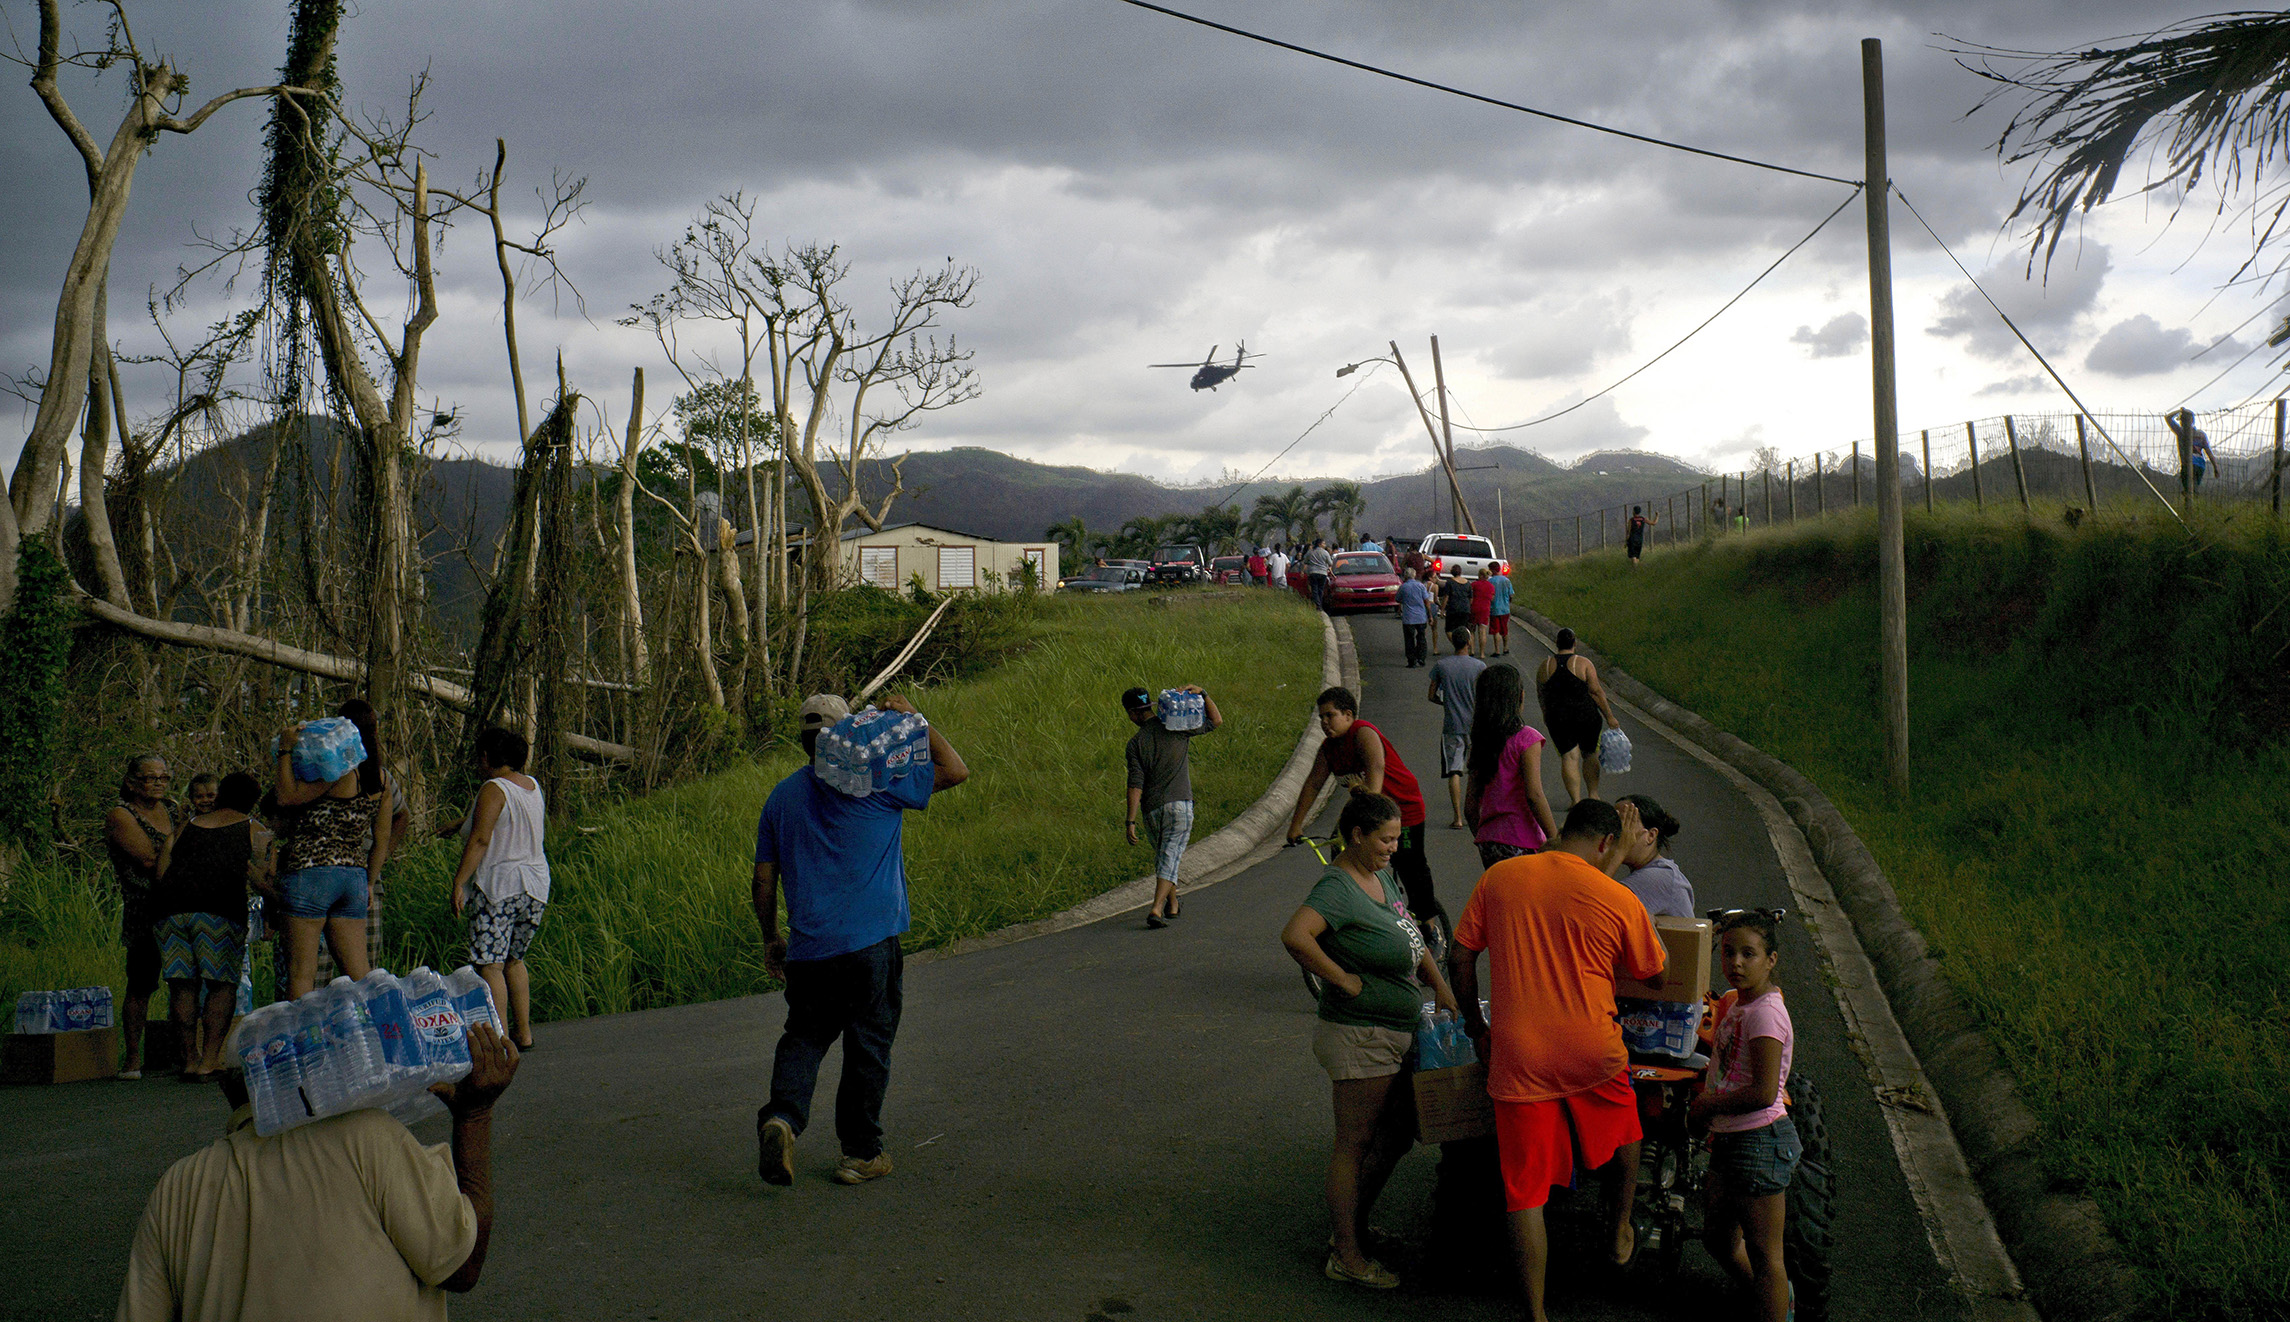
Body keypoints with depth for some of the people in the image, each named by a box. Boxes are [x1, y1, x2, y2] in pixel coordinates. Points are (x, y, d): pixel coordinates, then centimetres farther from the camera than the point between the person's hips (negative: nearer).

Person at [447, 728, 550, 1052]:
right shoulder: (532, 786, 12)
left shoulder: (493, 790, -11)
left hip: (498, 886, -8)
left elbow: (480, 840, -18)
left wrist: (458, 882, -17)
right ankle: (523, 1032, 19)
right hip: (536, 886, 8)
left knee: (490, 965, -5)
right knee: (513, 959, 20)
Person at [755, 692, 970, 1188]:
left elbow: (763, 880, 12)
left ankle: (782, 1115, -10)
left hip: (807, 948, 4)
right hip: (870, 943, -4)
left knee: (804, 1036, 15)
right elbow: (956, 771, 1)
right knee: (868, 1045, 7)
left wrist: (771, 938, 24)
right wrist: (915, 720, 7)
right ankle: (860, 1152, 14)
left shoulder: (781, 796, 10)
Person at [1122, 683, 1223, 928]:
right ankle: (1156, 909, -20)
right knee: (1169, 858, -4)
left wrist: (1131, 821, -10)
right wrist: (1202, 694, -1)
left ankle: (1172, 904, 34)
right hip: (1179, 804, -1)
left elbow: (1136, 785, -9)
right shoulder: (1178, 726, -1)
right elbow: (1216, 721, 9)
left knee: (1162, 855, 23)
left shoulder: (1135, 743, -2)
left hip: (1151, 809, 1)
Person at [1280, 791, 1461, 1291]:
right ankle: (1346, 1255, 10)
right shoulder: (1338, 886, -18)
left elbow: (1411, 937, 24)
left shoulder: (1383, 876, 11)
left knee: (1397, 1135, 18)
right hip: (1358, 1037, -10)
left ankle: (1355, 1226, 33)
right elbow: (1295, 935, -35)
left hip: (1396, 1033, 10)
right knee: (1355, 1143, 0)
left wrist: (1440, 987, 11)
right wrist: (1343, 980, -25)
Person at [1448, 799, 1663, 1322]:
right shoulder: (1617, 900, -6)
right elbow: (1649, 971, 10)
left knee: (1526, 1189, 6)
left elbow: (1459, 958, 4)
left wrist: (1476, 1027, 15)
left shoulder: (1499, 877, 0)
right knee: (1622, 1129, 31)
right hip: (1593, 1054, -1)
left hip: (1517, 1057, 1)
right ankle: (1621, 1232, 48)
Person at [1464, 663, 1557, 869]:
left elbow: (1470, 807, 11)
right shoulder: (1526, 738, -9)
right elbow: (1534, 796, -15)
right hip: (1521, 843, -7)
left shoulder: (1480, 744, 10)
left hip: (1487, 843, 7)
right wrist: (1555, 843, -11)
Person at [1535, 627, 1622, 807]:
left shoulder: (1546, 665, 0)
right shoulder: (1583, 663, -9)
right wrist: (1609, 717, -6)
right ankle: (1592, 795, 19)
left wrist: (1546, 715, 24)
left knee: (1569, 757, 5)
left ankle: (1575, 800, 0)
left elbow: (1541, 695, 8)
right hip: (1585, 716, -1)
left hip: (1557, 718, 1)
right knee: (1590, 755, 16)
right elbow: (1596, 692, -11)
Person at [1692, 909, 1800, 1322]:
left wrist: (1708, 1106, -13)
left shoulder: (1765, 1012, -19)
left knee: (1764, 1255, 0)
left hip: (1761, 1140, -10)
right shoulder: (1733, 1003, 9)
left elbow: (1764, 1093, -24)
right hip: (1729, 1140, 10)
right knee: (1718, 1237, 21)